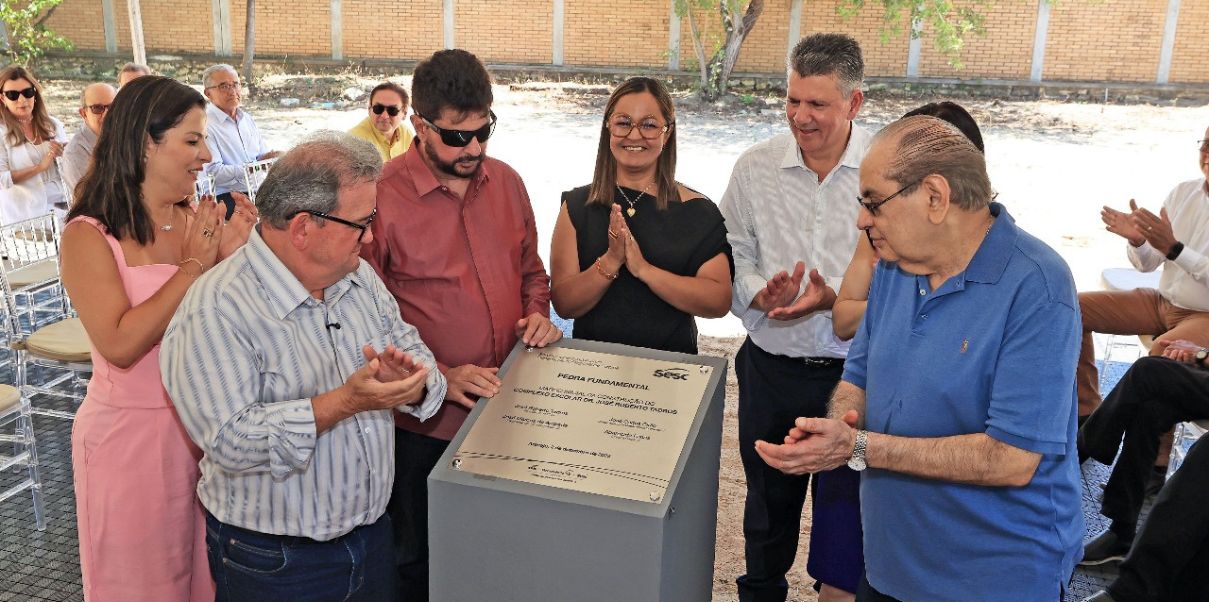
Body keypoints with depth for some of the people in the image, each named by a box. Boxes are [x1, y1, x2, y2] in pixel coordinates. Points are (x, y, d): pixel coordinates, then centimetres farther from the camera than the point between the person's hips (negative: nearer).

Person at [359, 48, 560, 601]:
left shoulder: (506, 182, 3)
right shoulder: (381, 197, -15)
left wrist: (537, 314, -3)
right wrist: (439, 377, -21)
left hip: (507, 410, 5)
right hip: (426, 424, -4)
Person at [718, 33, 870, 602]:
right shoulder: (755, 167, -1)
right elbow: (733, 252, 4)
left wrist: (835, 298, -23)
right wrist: (761, 295, -16)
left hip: (855, 369, -3)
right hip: (771, 368, 3)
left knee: (847, 508, 6)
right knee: (768, 499, 21)